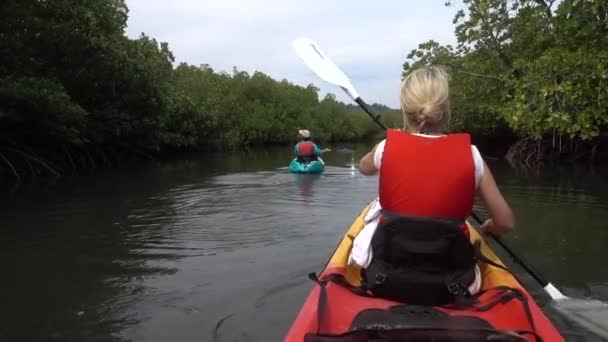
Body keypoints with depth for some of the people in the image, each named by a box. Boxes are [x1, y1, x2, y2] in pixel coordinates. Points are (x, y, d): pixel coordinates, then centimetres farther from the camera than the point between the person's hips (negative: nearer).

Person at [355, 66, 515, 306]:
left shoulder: (387, 148, -8)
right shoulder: (469, 155, -9)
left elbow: (364, 167, 17)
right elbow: (505, 223, -3)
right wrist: (487, 228, 20)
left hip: (385, 281, 0)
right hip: (450, 287, 1)